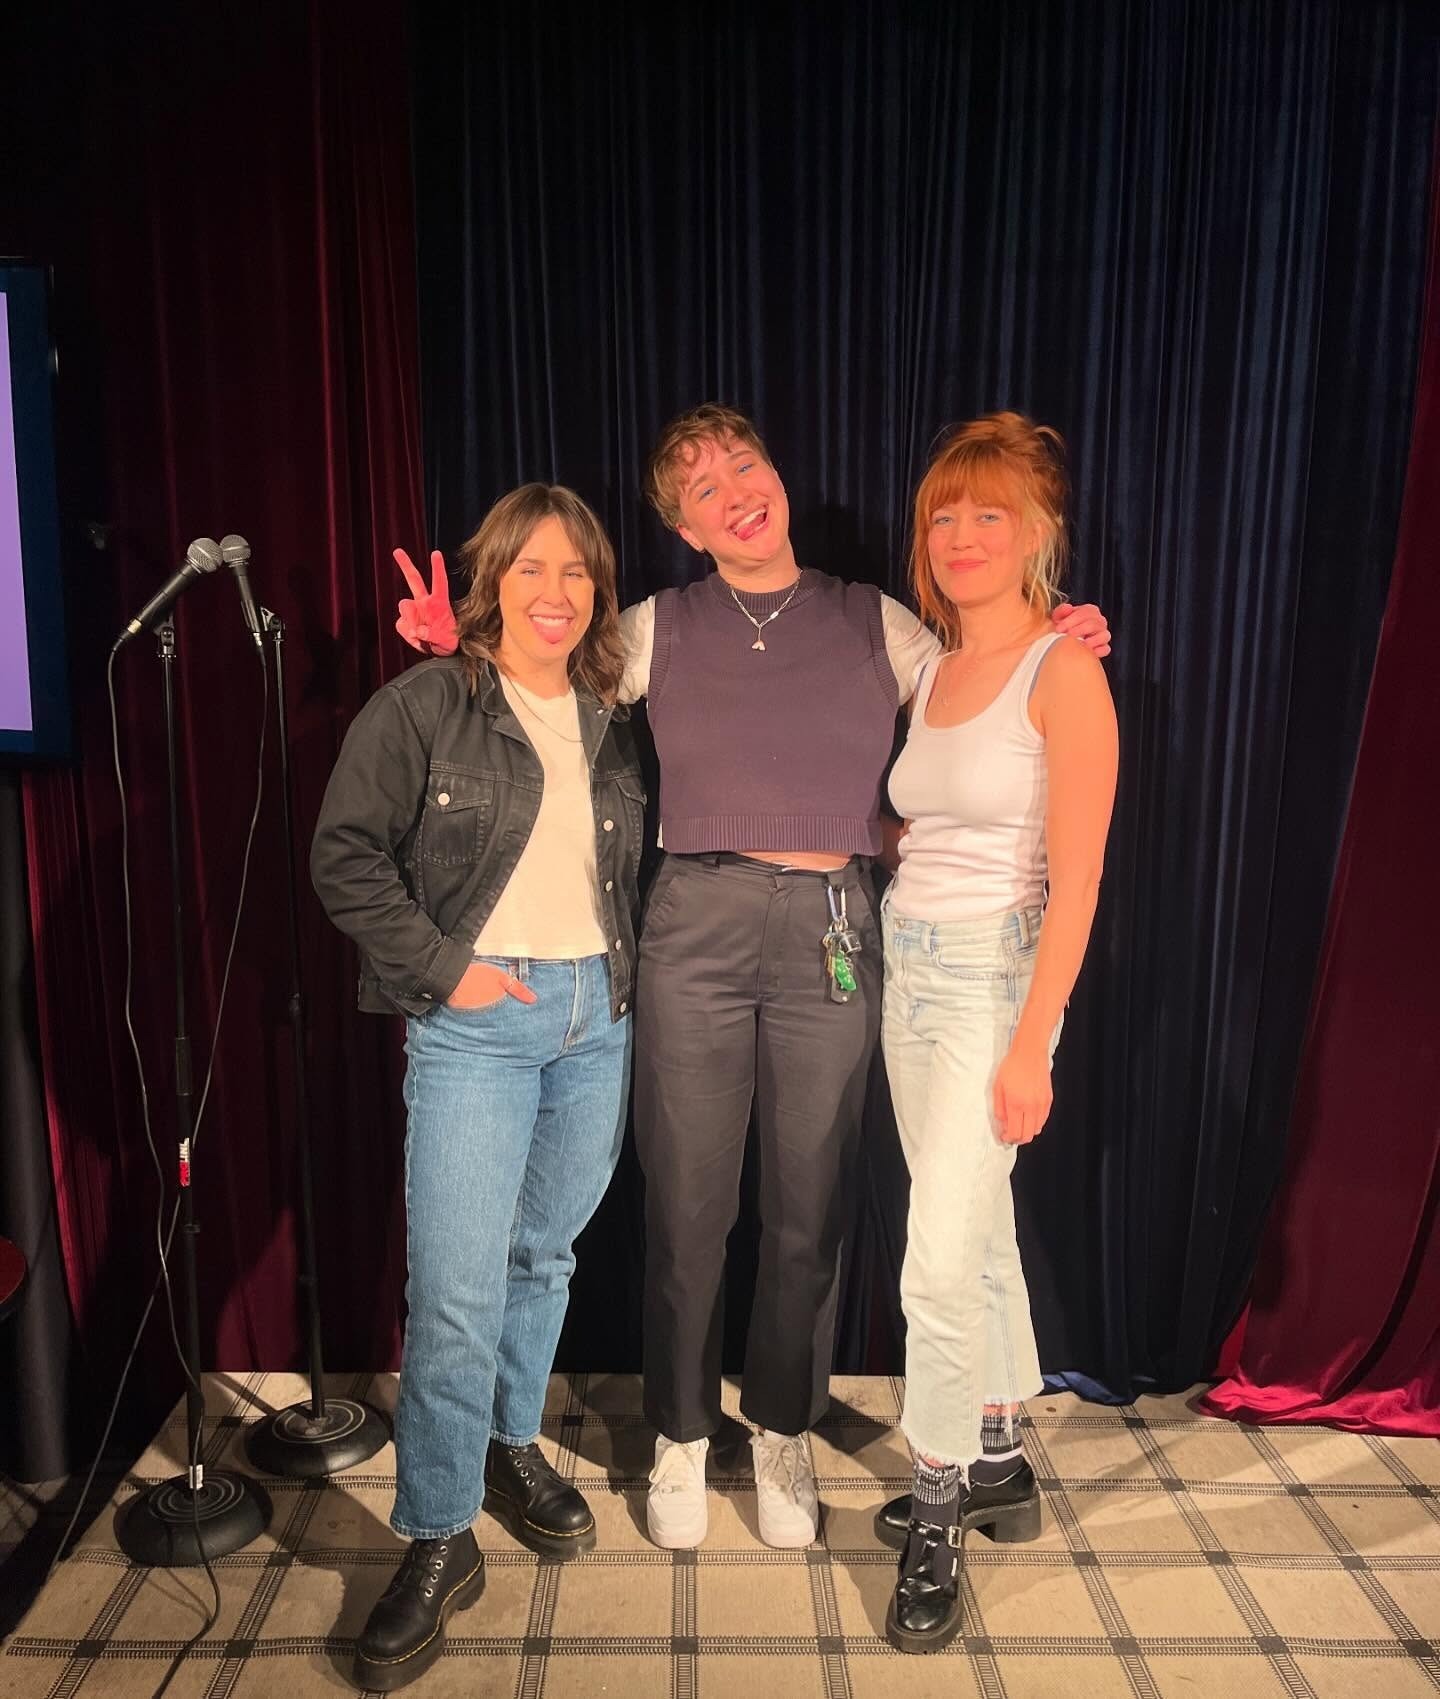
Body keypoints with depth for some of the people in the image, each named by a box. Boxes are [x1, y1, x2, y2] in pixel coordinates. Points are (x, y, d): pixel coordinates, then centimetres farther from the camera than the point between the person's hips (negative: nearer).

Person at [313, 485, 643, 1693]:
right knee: (458, 1294, -5)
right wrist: (442, 964, -12)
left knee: (545, 1253, 17)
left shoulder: (612, 721, 10)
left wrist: (626, 973, 4)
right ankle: (437, 1539, 13)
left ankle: (513, 1447, 39)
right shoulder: (425, 705, -4)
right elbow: (346, 855, -7)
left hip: (599, 1017, 5)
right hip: (475, 1023, -4)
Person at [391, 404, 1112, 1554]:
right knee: (688, 1202, 5)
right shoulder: (660, 629, 9)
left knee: (811, 1208, 9)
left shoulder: (875, 624, 10)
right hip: (697, 925, 0)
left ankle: (783, 1436, 31)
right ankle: (681, 1437, 28)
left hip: (832, 932, 1)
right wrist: (460, 645, -1)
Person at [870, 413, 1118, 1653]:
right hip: (910, 966, 7)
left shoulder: (1063, 670, -10)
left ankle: (939, 1525, 14)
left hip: (994, 974, -7)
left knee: (940, 1261, -7)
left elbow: (1075, 878, -15)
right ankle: (1000, 1469, 35)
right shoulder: (935, 666, 11)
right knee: (976, 1230, 17)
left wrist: (1030, 1044, -18)